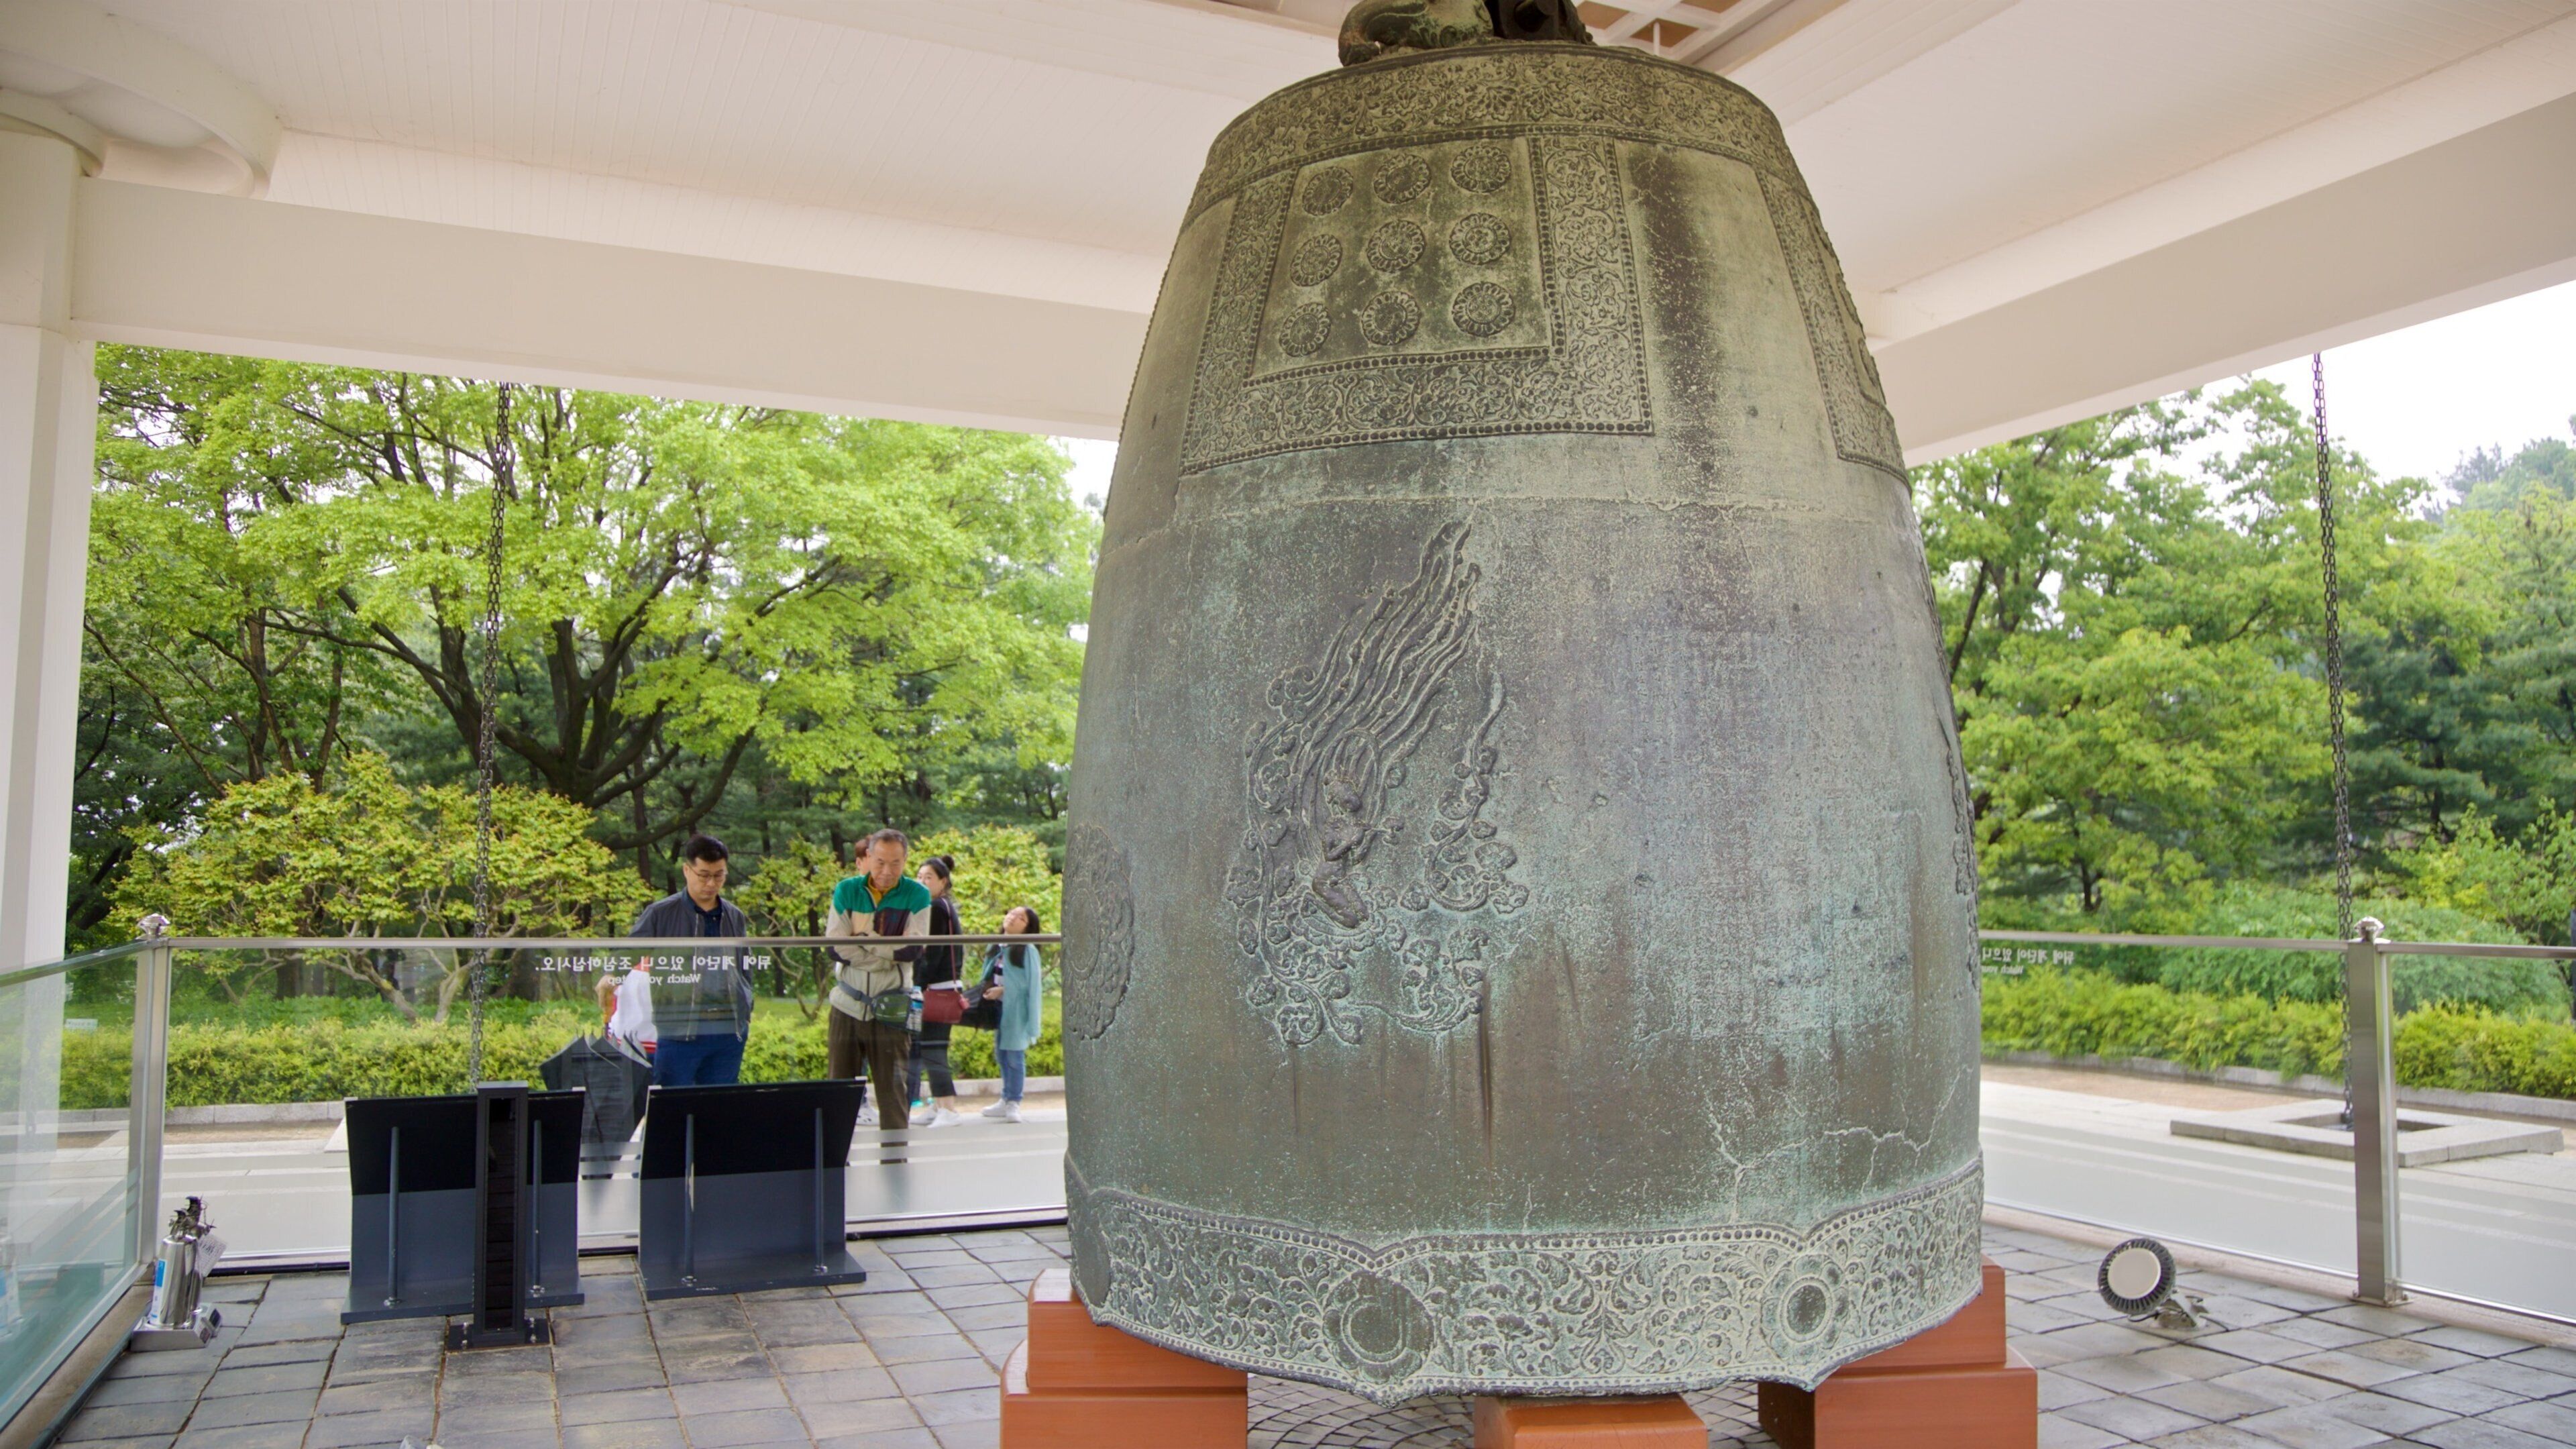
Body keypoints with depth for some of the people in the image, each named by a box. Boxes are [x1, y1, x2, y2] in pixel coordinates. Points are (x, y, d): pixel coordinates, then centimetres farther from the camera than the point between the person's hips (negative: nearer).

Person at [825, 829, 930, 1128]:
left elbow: (913, 949, -11)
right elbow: (836, 947, -8)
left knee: (893, 1090, 3)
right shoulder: (846, 891, 2)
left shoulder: (917, 895, -1)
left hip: (890, 1010, -1)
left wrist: (864, 939, -10)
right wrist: (891, 953, -13)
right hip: (847, 1005, 2)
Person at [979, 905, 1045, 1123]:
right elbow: (988, 977, 17)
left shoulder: (1027, 951, -8)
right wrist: (988, 991, -2)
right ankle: (1006, 1101, 24)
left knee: (1015, 1056, -4)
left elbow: (1031, 984, -11)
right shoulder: (994, 949, 11)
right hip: (997, 1009, 7)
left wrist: (1003, 990, -15)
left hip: (1016, 1011, -7)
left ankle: (1014, 1103, 4)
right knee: (1002, 1055, 14)